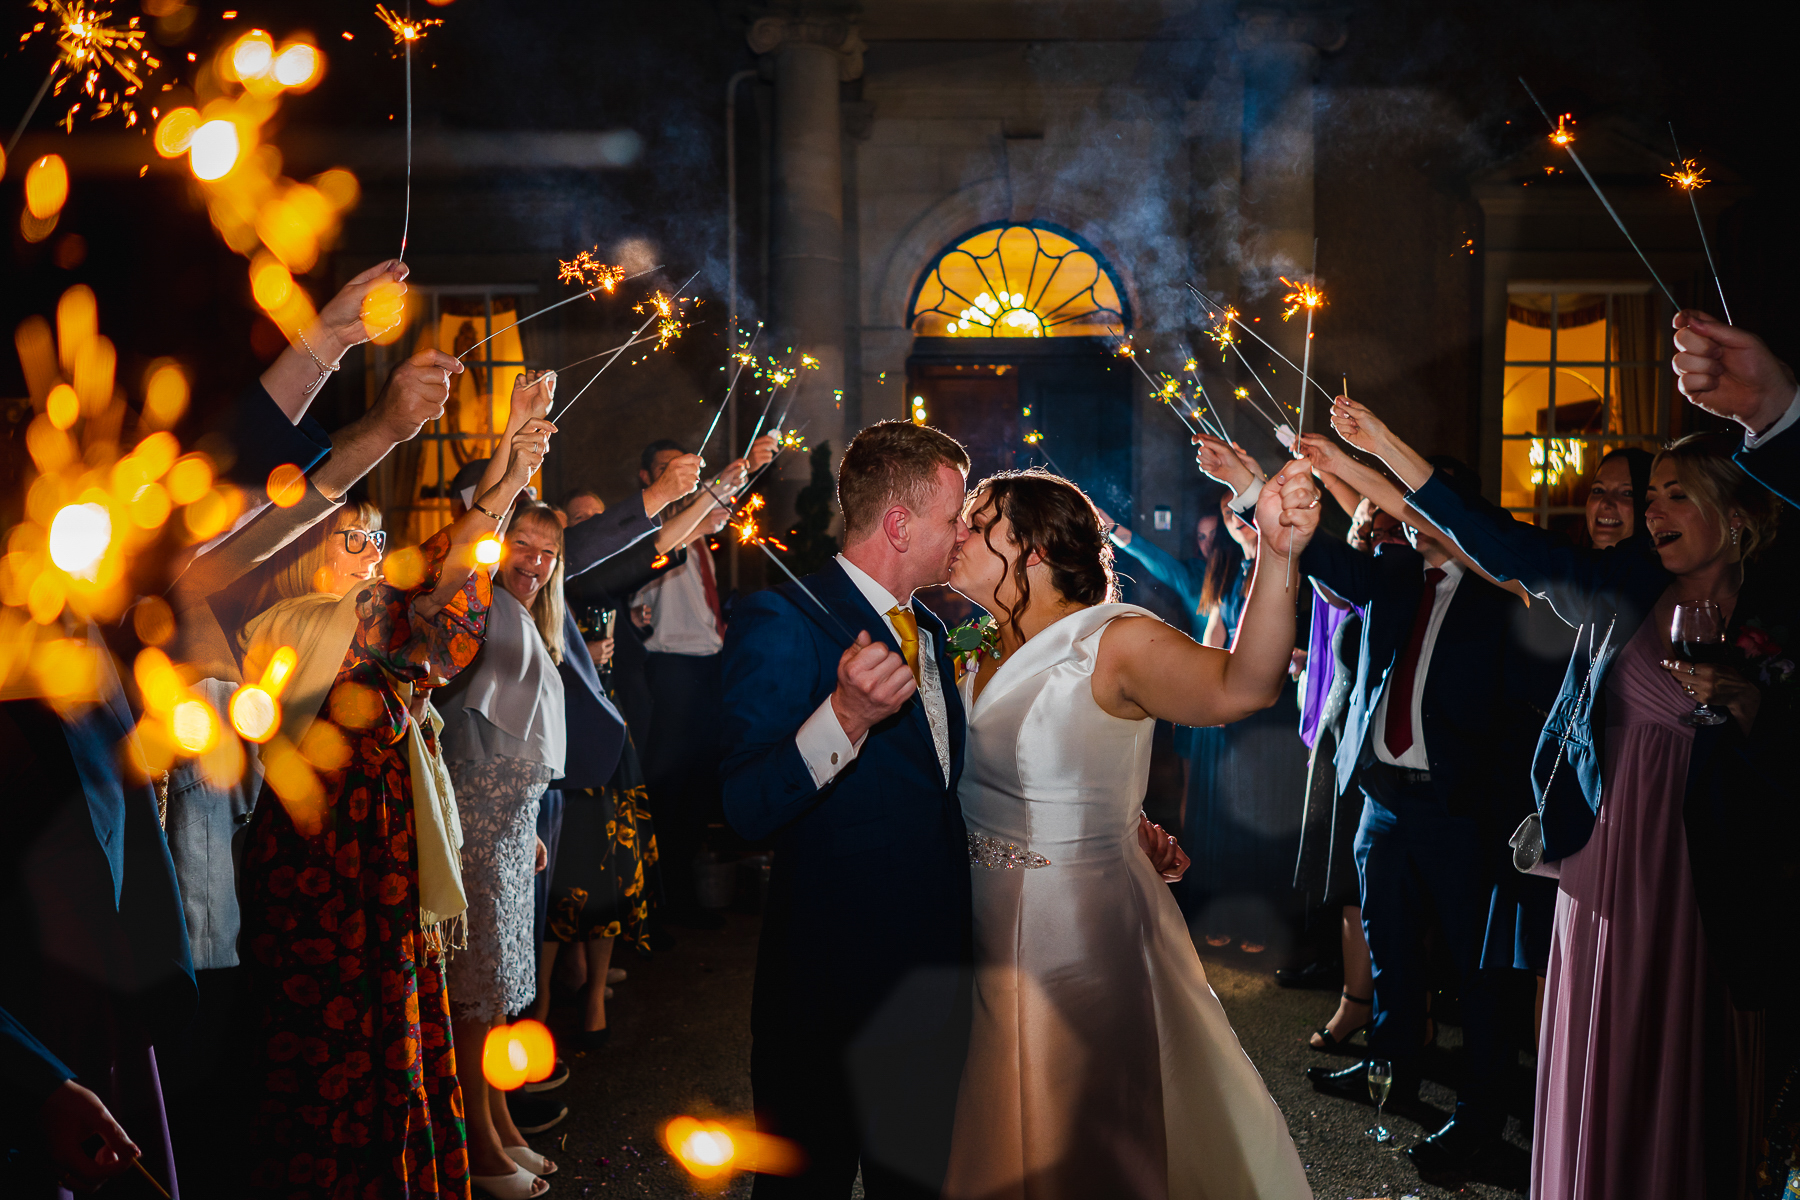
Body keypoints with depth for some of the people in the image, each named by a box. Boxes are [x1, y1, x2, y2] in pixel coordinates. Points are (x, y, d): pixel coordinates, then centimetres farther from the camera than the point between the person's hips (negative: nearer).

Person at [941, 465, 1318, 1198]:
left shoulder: (1115, 644, -18)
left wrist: (1276, 556, -49)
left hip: (1079, 936, -7)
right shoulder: (981, 656, 4)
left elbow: (1242, 687, -36)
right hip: (986, 937, 7)